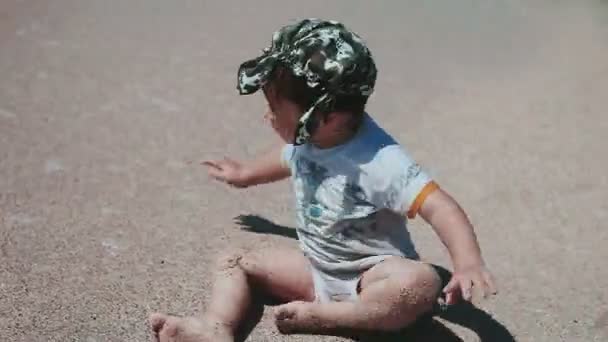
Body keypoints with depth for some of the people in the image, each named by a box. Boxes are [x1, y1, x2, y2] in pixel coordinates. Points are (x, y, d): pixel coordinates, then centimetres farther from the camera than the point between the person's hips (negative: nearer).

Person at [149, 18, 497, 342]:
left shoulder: (380, 162, -30)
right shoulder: (306, 140, -4)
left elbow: (440, 206, -36)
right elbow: (287, 159, 21)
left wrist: (469, 263, -52)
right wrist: (245, 174, 40)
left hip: (371, 276, -7)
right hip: (316, 268, 7)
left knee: (421, 284, -38)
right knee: (235, 264, 1)